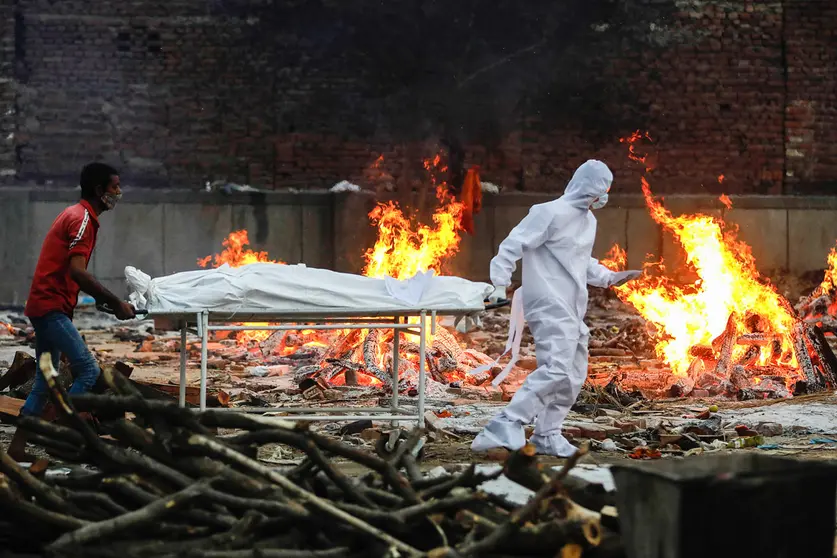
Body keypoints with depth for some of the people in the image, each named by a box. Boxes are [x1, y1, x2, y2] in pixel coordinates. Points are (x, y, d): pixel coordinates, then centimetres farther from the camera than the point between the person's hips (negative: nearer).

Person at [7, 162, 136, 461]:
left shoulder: (75, 216, 19)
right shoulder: (82, 219, -13)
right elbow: (77, 272, -23)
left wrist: (106, 300, 14)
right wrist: (115, 303, -19)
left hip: (45, 306, 11)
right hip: (51, 307, -11)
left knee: (45, 380, 13)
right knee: (89, 371, -13)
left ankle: (17, 447, 15)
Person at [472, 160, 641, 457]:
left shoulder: (588, 220, 17)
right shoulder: (551, 213, -12)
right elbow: (512, 245, -14)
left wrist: (610, 277, 21)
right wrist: (500, 284, -21)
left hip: (572, 311, 10)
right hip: (551, 308, -10)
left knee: (574, 375, 12)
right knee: (556, 369, -22)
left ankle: (547, 435, 20)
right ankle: (505, 427, -24)